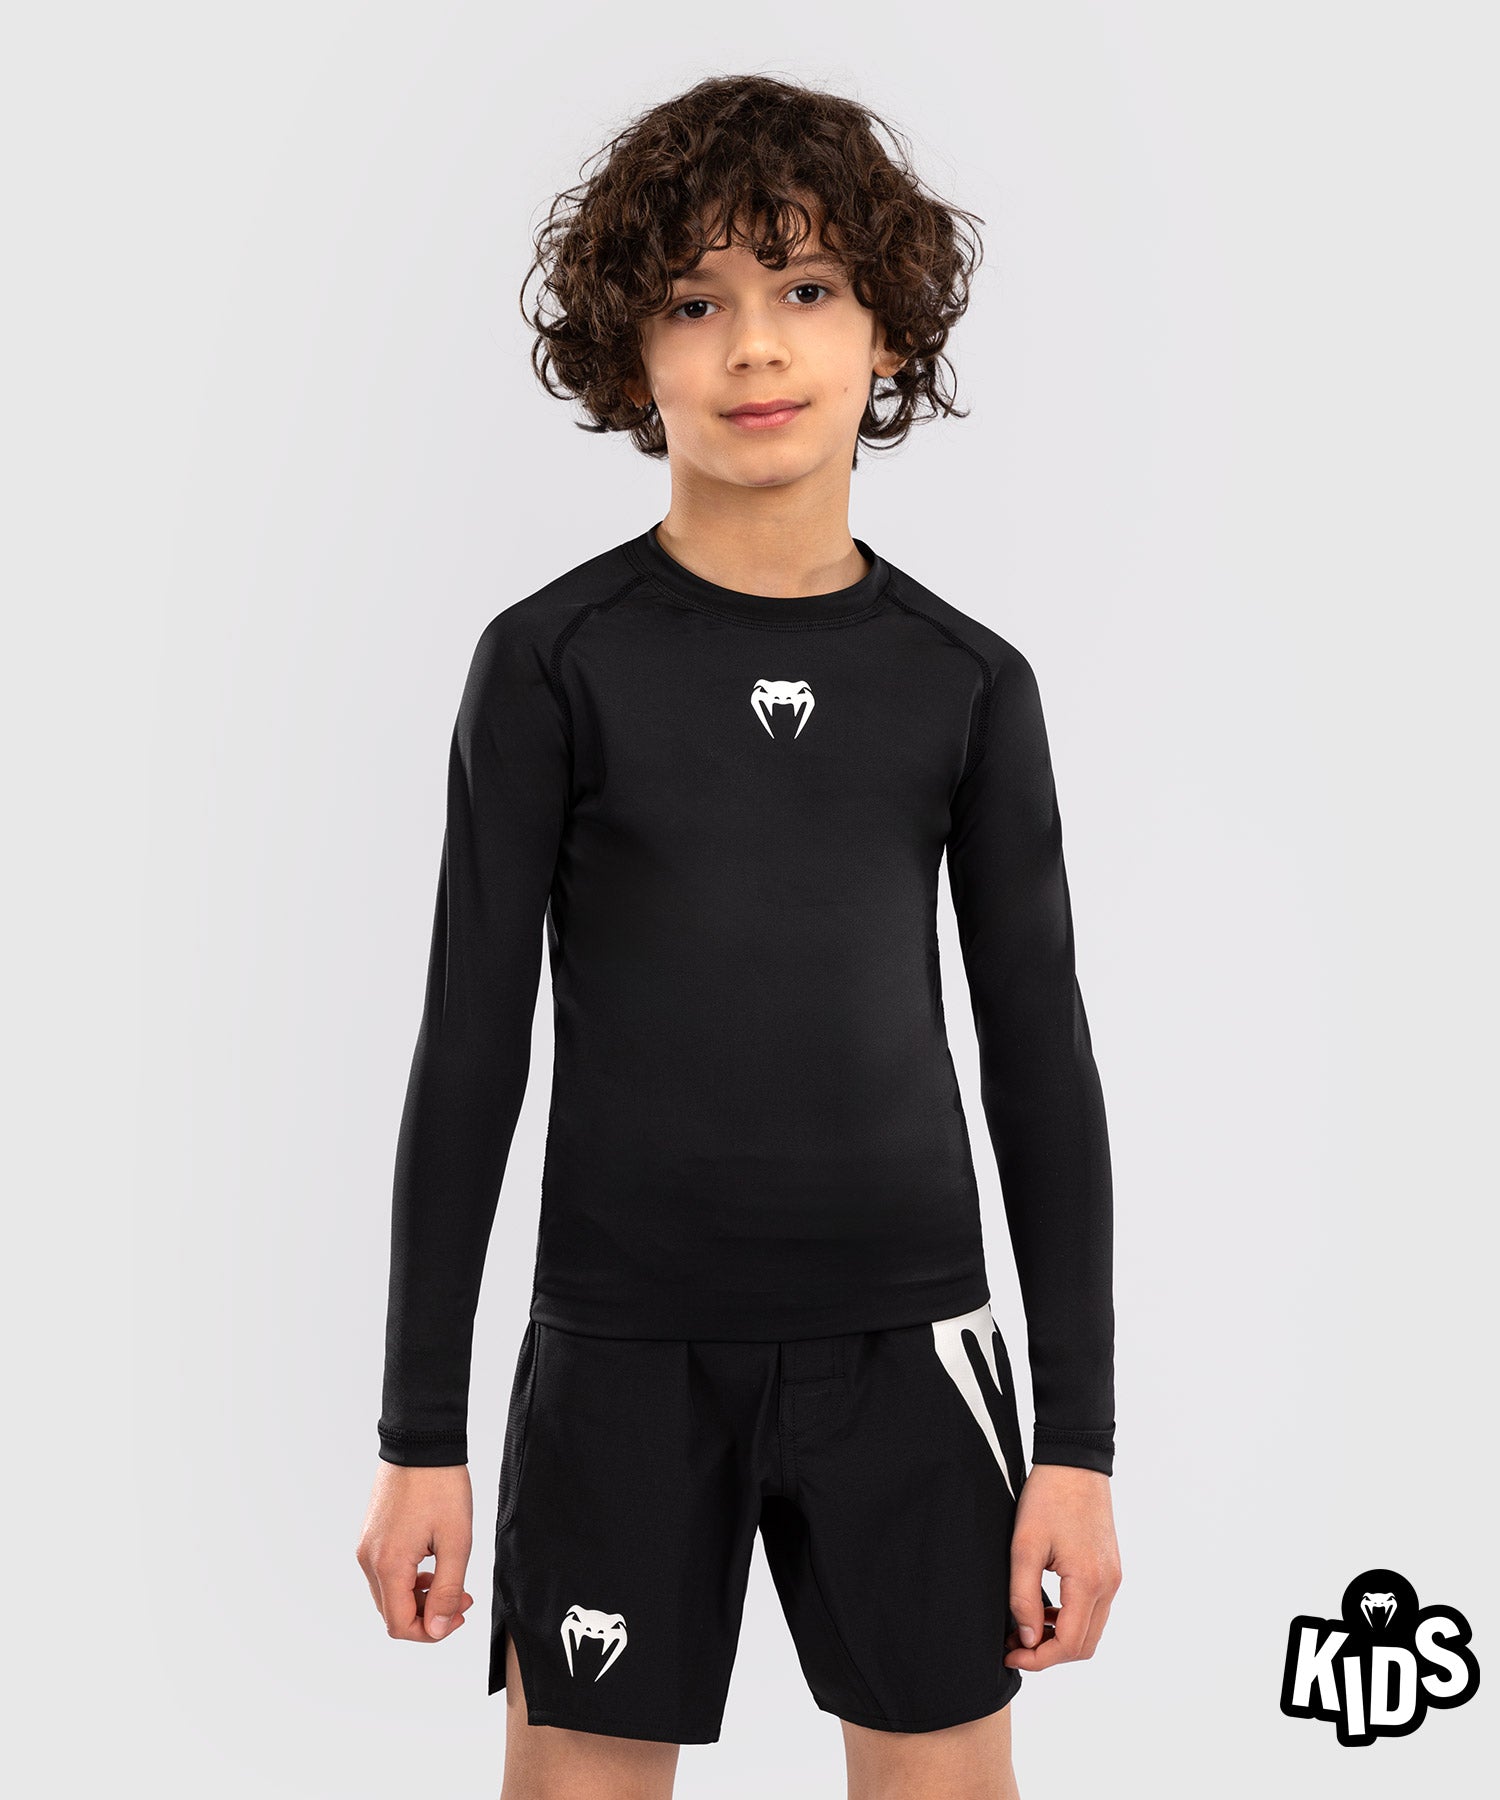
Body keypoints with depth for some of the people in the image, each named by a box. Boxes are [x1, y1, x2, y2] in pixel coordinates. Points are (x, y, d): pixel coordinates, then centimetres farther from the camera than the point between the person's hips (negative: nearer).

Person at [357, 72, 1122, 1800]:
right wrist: (420, 1434, -2)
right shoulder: (553, 662, -3)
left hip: (906, 1339, 2)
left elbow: (1040, 1058, 5)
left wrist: (1081, 1438, 2)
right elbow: (471, 1042, -1)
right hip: (624, 1349, -1)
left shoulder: (967, 681, 2)